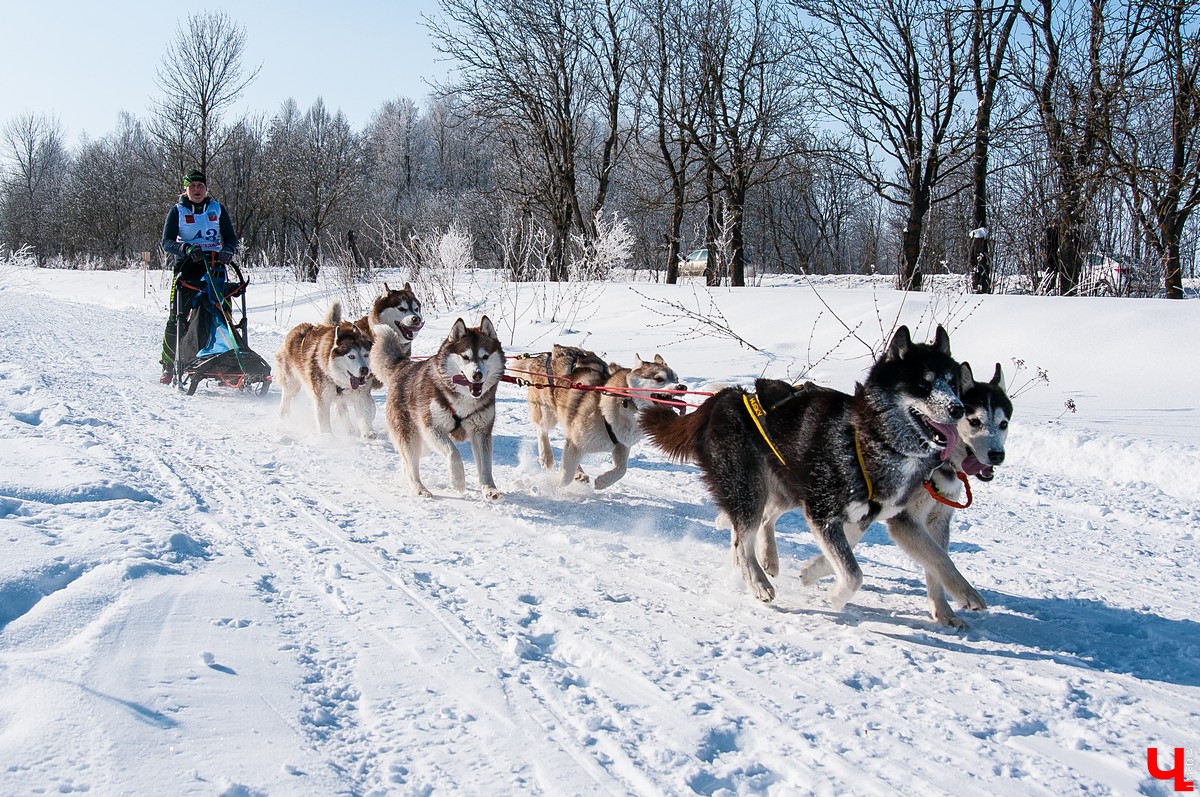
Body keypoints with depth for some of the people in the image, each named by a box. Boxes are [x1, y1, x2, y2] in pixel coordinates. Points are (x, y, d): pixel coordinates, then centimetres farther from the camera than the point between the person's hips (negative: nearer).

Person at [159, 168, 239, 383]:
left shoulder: (217, 209, 13)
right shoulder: (177, 211, 7)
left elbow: (230, 238, 10)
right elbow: (167, 242, -3)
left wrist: (228, 251, -14)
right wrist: (187, 248, -23)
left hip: (214, 268, 2)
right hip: (187, 269, -1)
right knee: (177, 319, -5)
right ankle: (168, 367, 5)